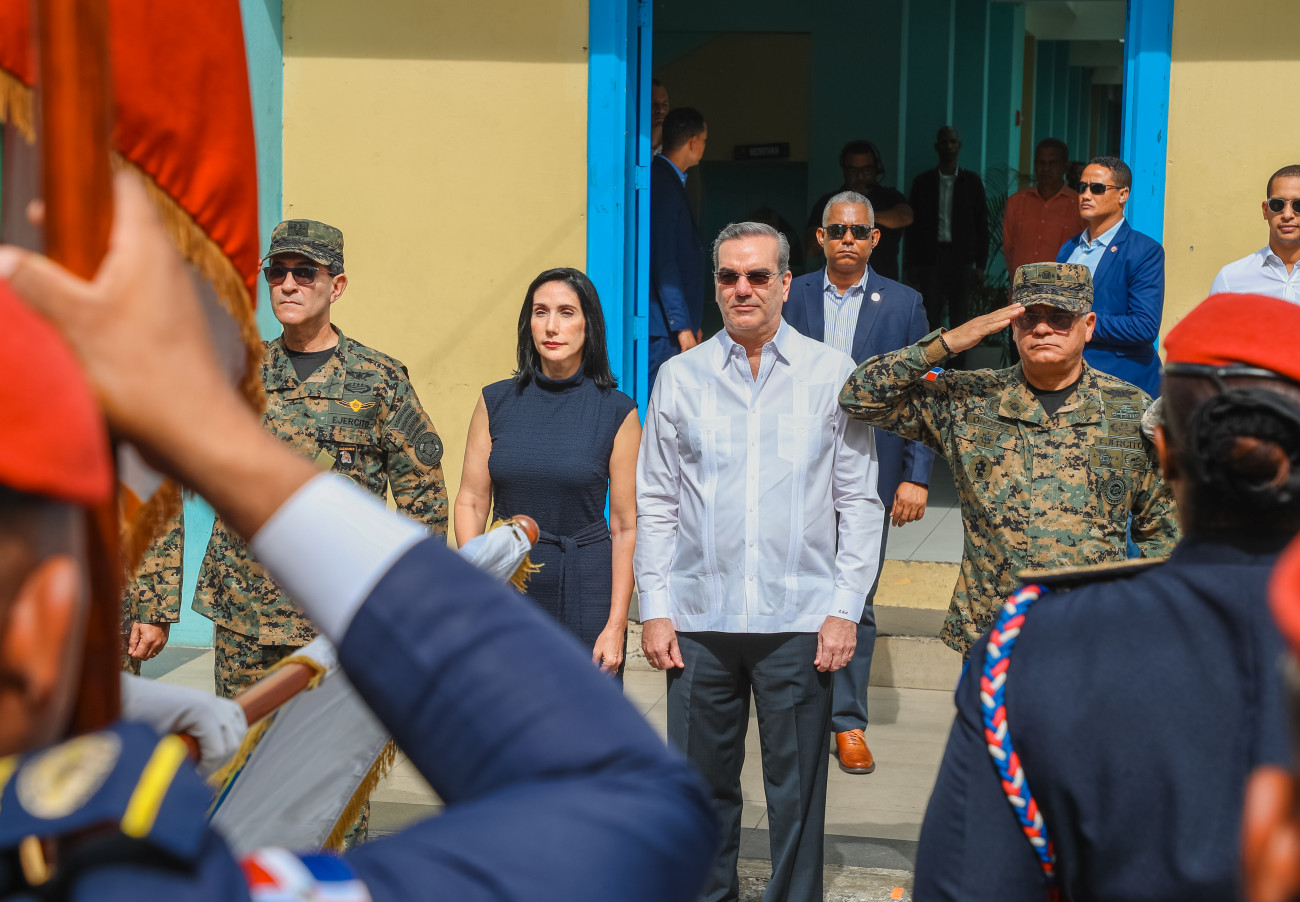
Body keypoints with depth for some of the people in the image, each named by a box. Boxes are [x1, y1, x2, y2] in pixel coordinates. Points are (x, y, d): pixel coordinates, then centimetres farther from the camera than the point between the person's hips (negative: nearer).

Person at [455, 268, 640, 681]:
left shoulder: (617, 411, -3)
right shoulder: (496, 402, 4)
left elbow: (625, 527, -3)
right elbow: (471, 502, 6)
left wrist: (616, 625, -8)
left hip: (586, 590, -2)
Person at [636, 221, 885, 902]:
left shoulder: (831, 374, 3)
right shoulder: (680, 378, 7)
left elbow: (859, 501, 3)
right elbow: (655, 502, 8)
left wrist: (846, 608, -4)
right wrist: (655, 608, 1)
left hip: (799, 621, -1)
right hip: (700, 620, 2)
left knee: (796, 789, 4)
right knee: (703, 786, 9)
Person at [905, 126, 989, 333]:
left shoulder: (972, 181, 7)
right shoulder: (922, 182, 7)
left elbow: (982, 223, 6)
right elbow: (913, 225, 7)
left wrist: (980, 265, 0)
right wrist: (913, 265, 1)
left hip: (961, 256, 0)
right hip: (931, 256, 0)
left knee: (958, 317, 2)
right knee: (931, 316, -4)